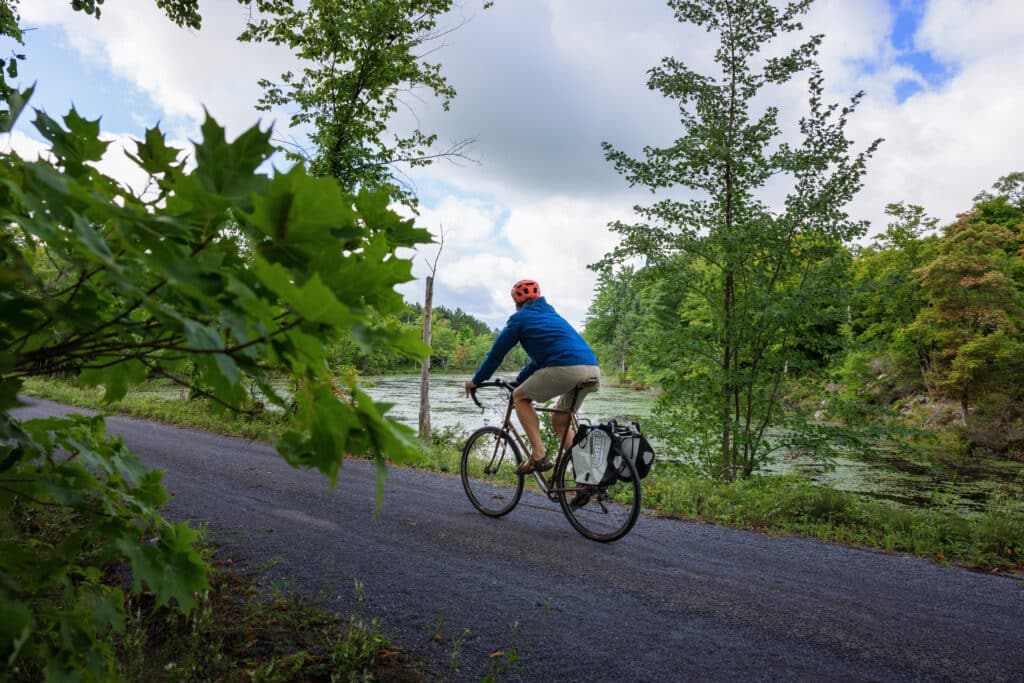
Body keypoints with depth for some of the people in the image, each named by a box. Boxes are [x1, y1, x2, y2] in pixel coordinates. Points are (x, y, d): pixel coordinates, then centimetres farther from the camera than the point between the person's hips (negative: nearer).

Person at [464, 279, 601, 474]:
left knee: (520, 396, 14)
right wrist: (519, 379, 50)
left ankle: (539, 457, 4)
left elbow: (496, 353, 17)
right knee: (559, 421, 23)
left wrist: (476, 381, 29)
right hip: (593, 370, 7)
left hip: (566, 368, -7)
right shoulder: (551, 315, 34)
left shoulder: (520, 318, 13)